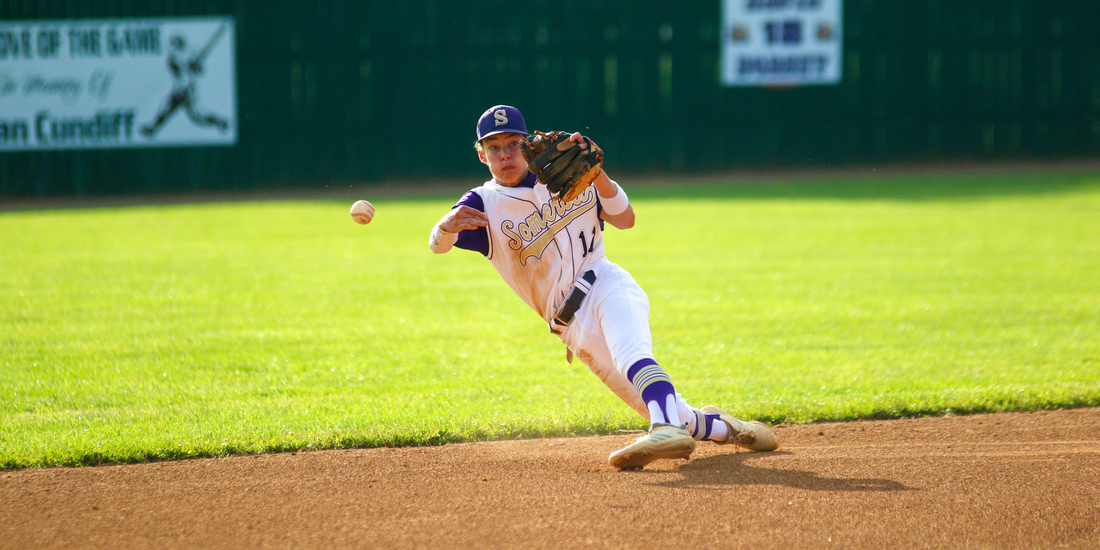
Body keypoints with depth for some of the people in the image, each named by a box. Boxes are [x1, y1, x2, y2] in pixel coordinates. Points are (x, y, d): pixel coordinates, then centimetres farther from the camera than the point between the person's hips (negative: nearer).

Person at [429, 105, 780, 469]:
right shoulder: (483, 204, 1)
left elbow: (625, 220, 3)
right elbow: (438, 244, -18)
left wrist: (596, 173, -15)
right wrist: (446, 225, -43)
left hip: (607, 286, -1)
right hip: (575, 327, 1)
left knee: (629, 353, -37)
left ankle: (669, 430, -60)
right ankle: (719, 427, 27)